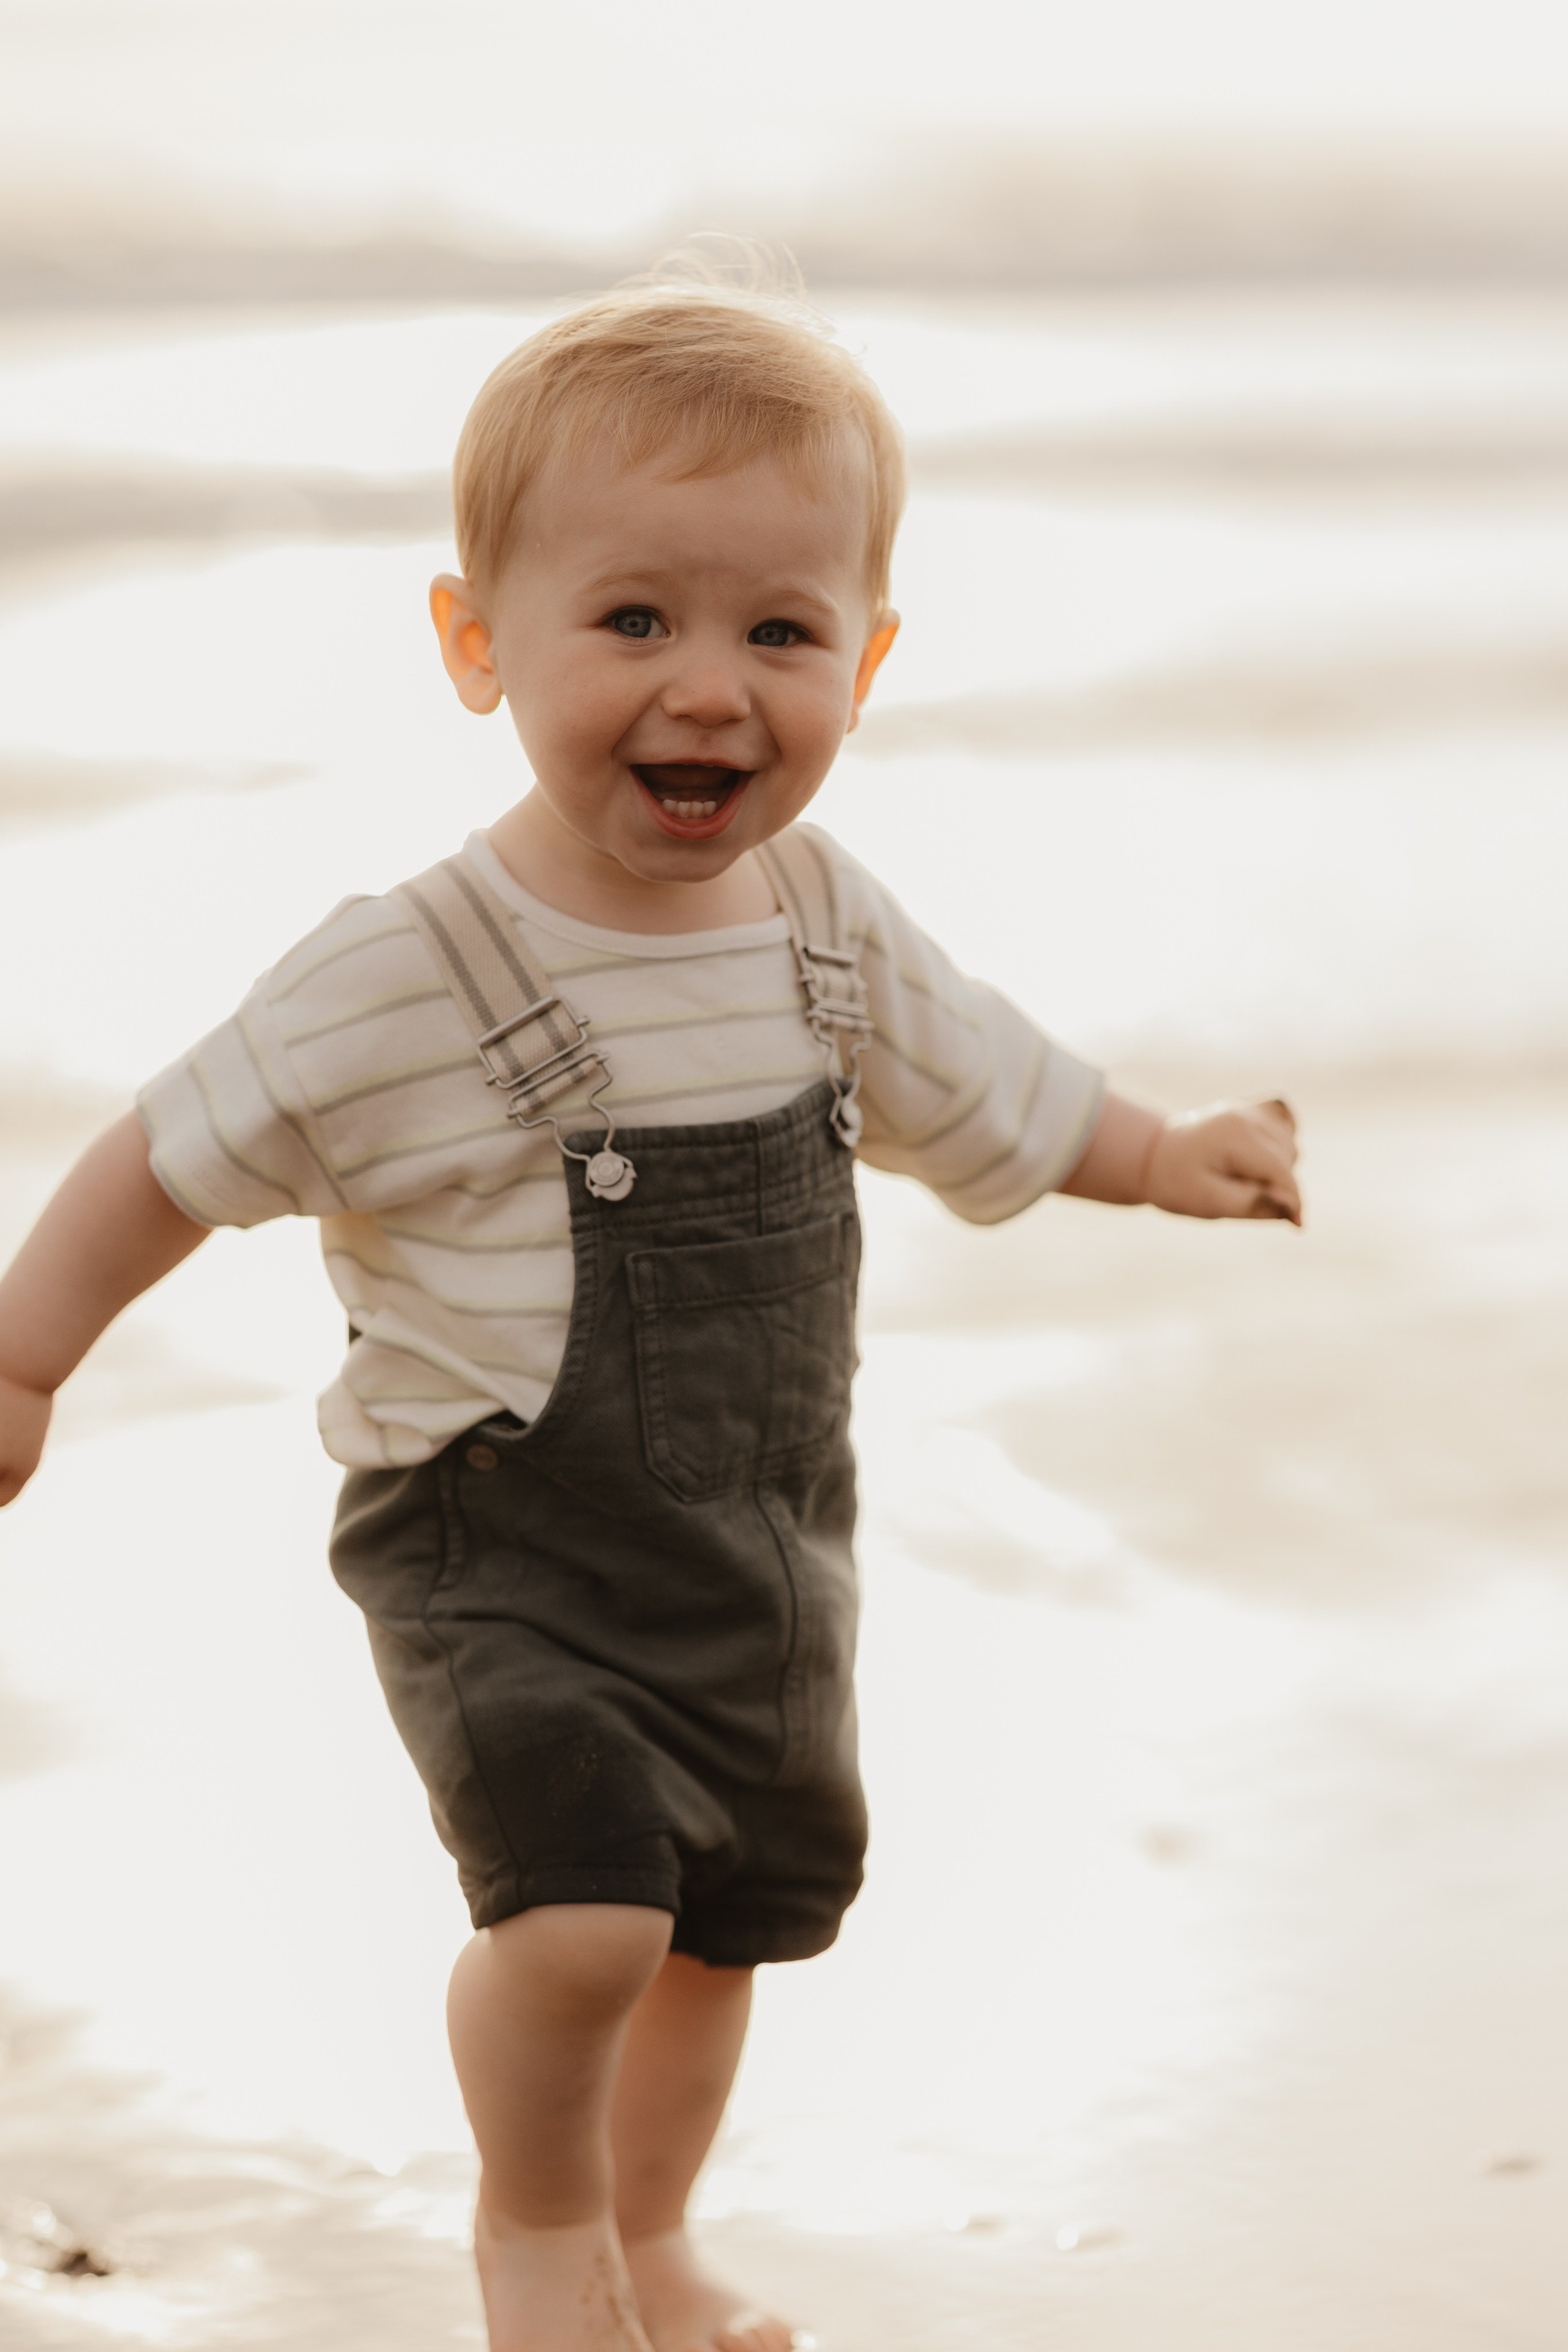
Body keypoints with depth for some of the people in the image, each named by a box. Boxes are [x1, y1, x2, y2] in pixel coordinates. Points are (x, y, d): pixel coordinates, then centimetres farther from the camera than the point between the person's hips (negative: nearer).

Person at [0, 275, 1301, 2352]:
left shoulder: (831, 930, -5)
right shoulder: (406, 981, -22)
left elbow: (971, 1078, 15)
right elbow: (187, 1151, -11)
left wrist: (1167, 1157, 19)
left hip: (766, 1548, 6)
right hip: (503, 1553, -6)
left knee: (728, 1919, 18)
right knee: (582, 1905, -21)